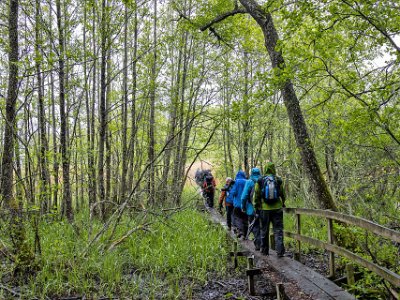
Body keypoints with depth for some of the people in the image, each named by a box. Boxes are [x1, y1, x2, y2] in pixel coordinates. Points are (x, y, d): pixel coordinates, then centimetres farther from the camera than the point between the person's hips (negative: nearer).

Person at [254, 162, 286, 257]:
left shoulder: (260, 181, -3)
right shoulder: (278, 180, -1)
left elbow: (257, 195, 1)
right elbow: (282, 194, 7)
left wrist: (257, 205, 12)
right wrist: (282, 203, 23)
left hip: (264, 209, 0)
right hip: (277, 208, 0)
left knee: (264, 230, 12)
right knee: (278, 230, 4)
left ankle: (264, 250, 21)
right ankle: (280, 251, -4)